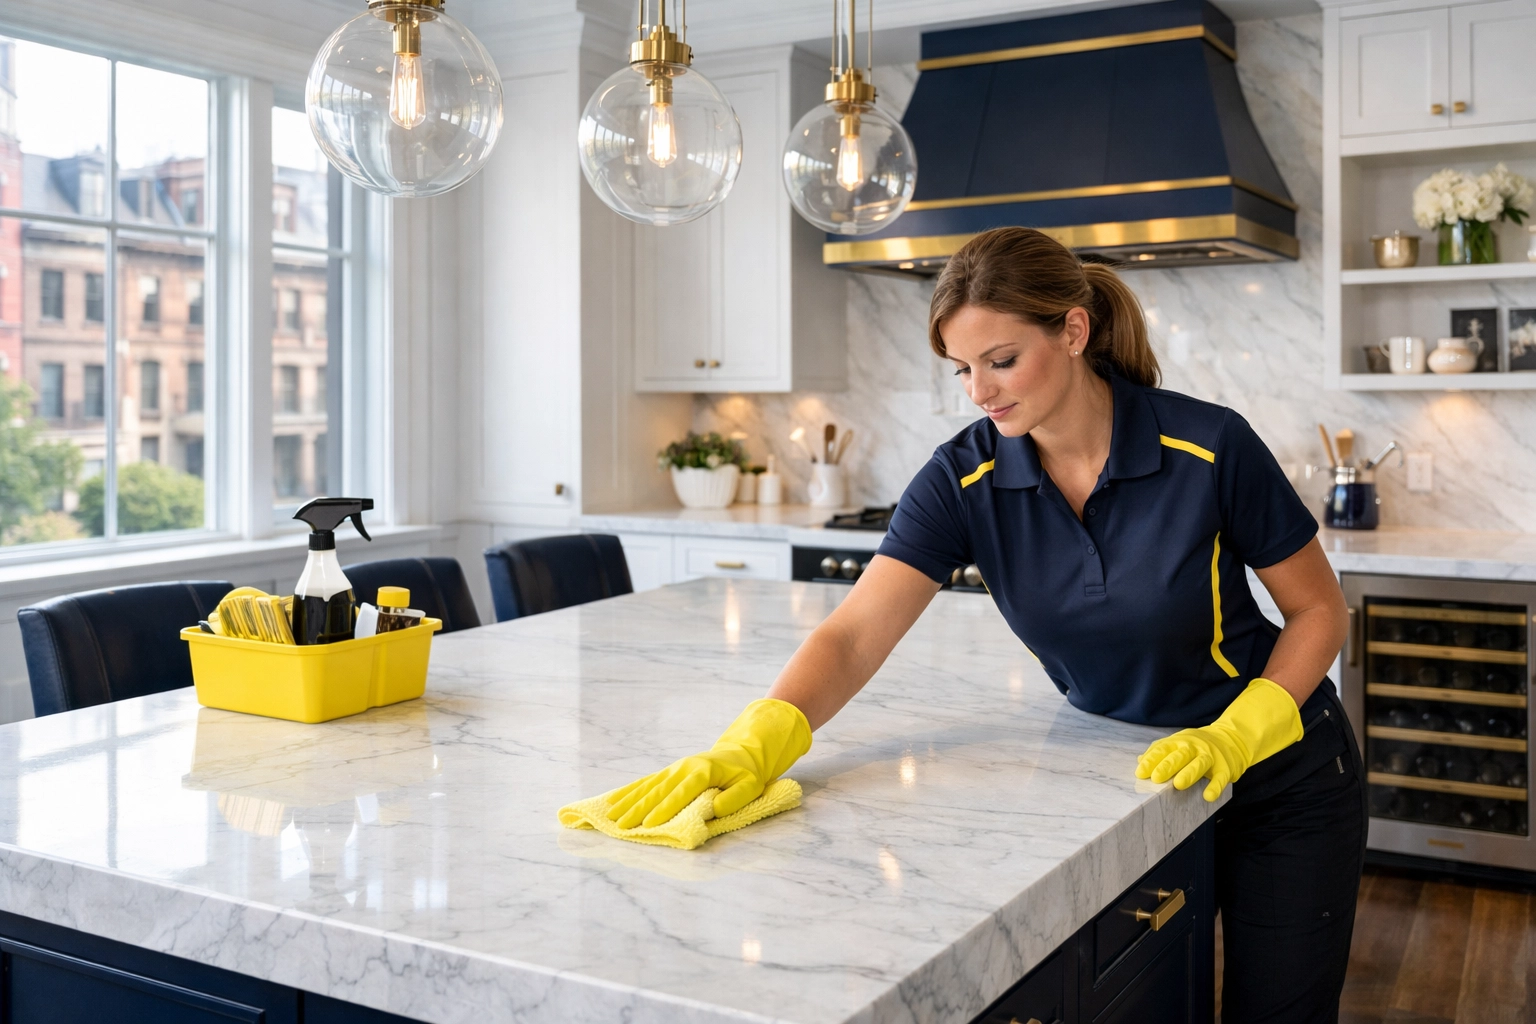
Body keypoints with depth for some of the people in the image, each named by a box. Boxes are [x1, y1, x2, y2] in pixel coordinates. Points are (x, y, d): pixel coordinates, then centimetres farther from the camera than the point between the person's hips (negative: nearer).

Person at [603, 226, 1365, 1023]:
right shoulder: (964, 480, -15)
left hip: (1280, 783, -2)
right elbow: (853, 635, -25)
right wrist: (755, 745, -42)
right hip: (1124, 779, 2)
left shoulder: (1210, 448, -21)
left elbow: (1318, 609, -8)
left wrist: (1234, 736, -23)